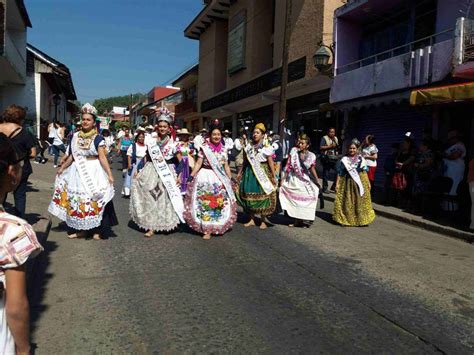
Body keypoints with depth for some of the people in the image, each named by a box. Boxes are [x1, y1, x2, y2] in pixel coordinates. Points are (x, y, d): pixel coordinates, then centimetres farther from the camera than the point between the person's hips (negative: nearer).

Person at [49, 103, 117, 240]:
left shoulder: (98, 138, -7)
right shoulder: (75, 136, 7)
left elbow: (102, 157, -13)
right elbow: (72, 156, 14)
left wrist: (109, 174, -21)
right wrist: (62, 168, 18)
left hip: (93, 172, -5)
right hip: (78, 172, 5)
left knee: (94, 199, -3)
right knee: (76, 199, 8)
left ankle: (96, 230, 8)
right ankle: (81, 229, 18)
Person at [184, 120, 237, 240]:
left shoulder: (224, 149, 9)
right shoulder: (204, 147, -3)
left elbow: (226, 166, 14)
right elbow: (198, 163, -5)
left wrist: (230, 179, 10)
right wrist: (191, 176, -14)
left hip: (220, 179, 4)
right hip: (206, 177, -4)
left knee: (220, 204, 10)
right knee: (205, 204, -3)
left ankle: (218, 226, 26)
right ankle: (207, 229, 3)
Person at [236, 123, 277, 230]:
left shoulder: (266, 147, -6)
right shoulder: (249, 146, 7)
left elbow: (270, 163, -6)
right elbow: (245, 161, 14)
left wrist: (273, 177, -8)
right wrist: (240, 172, 15)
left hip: (262, 174, -4)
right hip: (250, 173, 4)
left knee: (262, 196, -1)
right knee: (249, 196, 6)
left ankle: (263, 221, 13)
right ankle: (252, 219, 20)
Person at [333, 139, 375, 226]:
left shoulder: (361, 159, 4)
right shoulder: (344, 160, 1)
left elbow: (364, 172, 8)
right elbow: (339, 174, 1)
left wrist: (368, 183, 5)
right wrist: (337, 184, -4)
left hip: (360, 183, 1)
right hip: (348, 183, -1)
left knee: (360, 201, 3)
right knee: (347, 202, 3)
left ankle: (360, 219, 12)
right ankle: (346, 218, 12)